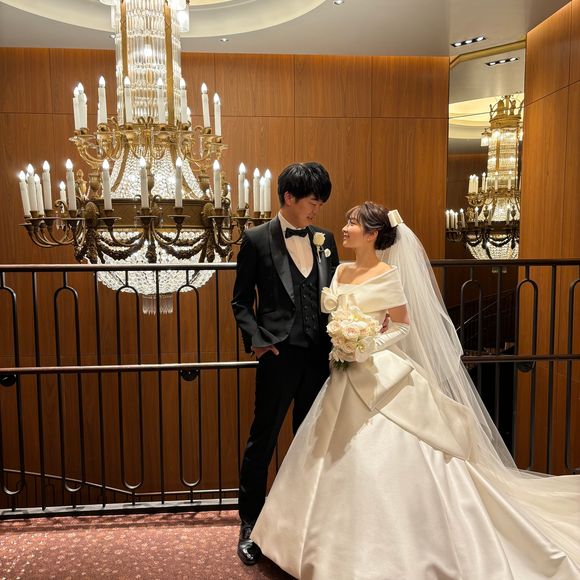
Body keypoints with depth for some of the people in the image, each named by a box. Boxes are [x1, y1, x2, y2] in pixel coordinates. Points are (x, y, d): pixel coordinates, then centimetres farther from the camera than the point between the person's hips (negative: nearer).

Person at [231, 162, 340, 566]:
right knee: (263, 440, 7)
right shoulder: (257, 240, -3)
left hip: (321, 357, 4)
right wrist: (256, 340, -13)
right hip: (280, 357, -4)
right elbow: (242, 300, 0)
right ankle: (250, 524, 27)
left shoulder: (325, 240, 8)